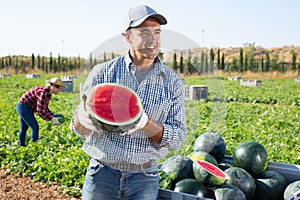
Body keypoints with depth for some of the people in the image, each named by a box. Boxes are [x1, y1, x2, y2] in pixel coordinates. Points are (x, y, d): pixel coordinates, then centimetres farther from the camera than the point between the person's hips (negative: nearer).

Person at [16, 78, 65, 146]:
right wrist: (51, 119, -24)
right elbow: (40, 110, -28)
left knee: (23, 128, 19)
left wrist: (53, 116, -3)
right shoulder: (43, 92, -26)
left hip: (23, 107, 10)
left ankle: (21, 146, 30)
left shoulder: (48, 93, 4)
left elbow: (44, 108, 10)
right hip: (24, 107, -10)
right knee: (35, 127, -8)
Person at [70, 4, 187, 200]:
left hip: (144, 178, 1)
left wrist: (146, 123, -24)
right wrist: (84, 119, -26)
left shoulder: (173, 82, -2)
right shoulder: (102, 72, -5)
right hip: (102, 174, 0)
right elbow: (79, 129, -2)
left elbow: (177, 138, -5)